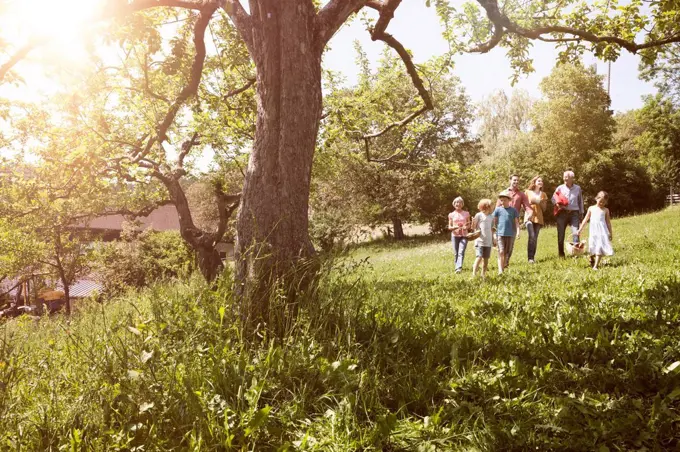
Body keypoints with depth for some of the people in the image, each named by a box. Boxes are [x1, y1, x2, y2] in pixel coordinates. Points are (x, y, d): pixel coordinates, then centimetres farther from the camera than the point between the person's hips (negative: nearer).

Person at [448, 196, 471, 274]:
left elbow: (469, 225, 11)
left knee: (461, 252, -16)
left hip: (464, 235, -1)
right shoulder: (451, 215, 6)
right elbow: (449, 227, 6)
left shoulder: (466, 213, 7)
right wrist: (454, 227, -16)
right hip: (455, 235, 1)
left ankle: (459, 268, -28)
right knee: (456, 253, 3)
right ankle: (457, 266, 18)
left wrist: (466, 227, -13)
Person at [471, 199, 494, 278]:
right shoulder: (479, 215, -5)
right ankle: (474, 274, -12)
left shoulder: (491, 217, 11)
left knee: (486, 259, 8)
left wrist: (493, 239, 17)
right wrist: (473, 222, -21)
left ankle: (483, 274, 19)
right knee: (479, 257, -15)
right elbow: (473, 227, -2)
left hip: (488, 242, 5)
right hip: (480, 241, -5)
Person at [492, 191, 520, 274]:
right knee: (501, 252, -10)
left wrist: (518, 231, -7)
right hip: (500, 233, -1)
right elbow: (494, 222, 9)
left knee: (506, 253, 8)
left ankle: (503, 268, 20)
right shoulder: (498, 210, 4)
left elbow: (516, 222, 5)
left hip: (510, 234, 1)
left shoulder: (513, 210, 6)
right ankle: (500, 270, -14)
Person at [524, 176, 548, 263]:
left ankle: (533, 257, 6)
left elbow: (544, 209, 14)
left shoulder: (543, 194, 17)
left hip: (538, 218, 4)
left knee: (535, 238, 0)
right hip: (529, 217, -3)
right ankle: (530, 258, -19)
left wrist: (540, 202, -2)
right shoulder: (528, 192, 8)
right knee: (531, 236, -18)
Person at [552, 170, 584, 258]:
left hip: (574, 213, 0)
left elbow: (580, 201, 18)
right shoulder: (560, 188, 5)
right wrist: (557, 204, -15)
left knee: (575, 232, -12)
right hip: (562, 213, 0)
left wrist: (581, 212, 17)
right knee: (561, 233, 1)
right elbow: (553, 199, 7)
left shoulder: (578, 188, 10)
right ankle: (561, 253, 11)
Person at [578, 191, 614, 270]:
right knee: (592, 247, 2)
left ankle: (595, 266, -13)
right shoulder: (591, 208, 9)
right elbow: (586, 219, 12)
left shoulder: (605, 210, 8)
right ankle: (592, 260, 28)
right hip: (593, 231, 1)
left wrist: (610, 233, 11)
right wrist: (580, 229, 8)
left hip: (602, 231, -1)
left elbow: (608, 222, 12)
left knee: (599, 248, -10)